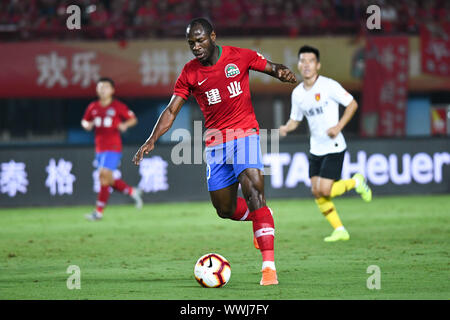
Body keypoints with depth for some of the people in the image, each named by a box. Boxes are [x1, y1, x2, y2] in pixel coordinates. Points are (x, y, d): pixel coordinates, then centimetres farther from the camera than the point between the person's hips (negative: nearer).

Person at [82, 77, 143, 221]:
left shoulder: (118, 106, -4)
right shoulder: (93, 107, 8)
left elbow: (133, 119, 3)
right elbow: (84, 121, 20)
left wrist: (125, 125, -17)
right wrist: (87, 125, -4)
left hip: (113, 147, -6)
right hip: (99, 148, 6)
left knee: (104, 175, -16)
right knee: (109, 181, 9)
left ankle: (99, 211, -14)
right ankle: (133, 192, 32)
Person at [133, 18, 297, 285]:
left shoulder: (239, 56, -3)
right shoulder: (190, 73, 2)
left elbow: (272, 68, 7)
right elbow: (171, 111, 3)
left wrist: (285, 73, -17)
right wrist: (152, 140, -10)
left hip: (245, 133, -4)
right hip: (215, 141, 4)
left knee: (253, 191, -23)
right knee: (225, 210, 6)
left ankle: (269, 266, -25)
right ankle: (262, 218, 41)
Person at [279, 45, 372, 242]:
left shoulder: (329, 86, -12)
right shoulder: (297, 93, 5)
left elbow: (352, 104, -6)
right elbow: (295, 120, 15)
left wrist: (339, 126, -16)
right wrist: (286, 128, -8)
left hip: (334, 147, -6)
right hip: (316, 149, 6)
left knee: (325, 190, -14)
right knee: (316, 192, 1)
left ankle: (356, 182, 13)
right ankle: (339, 230, 13)